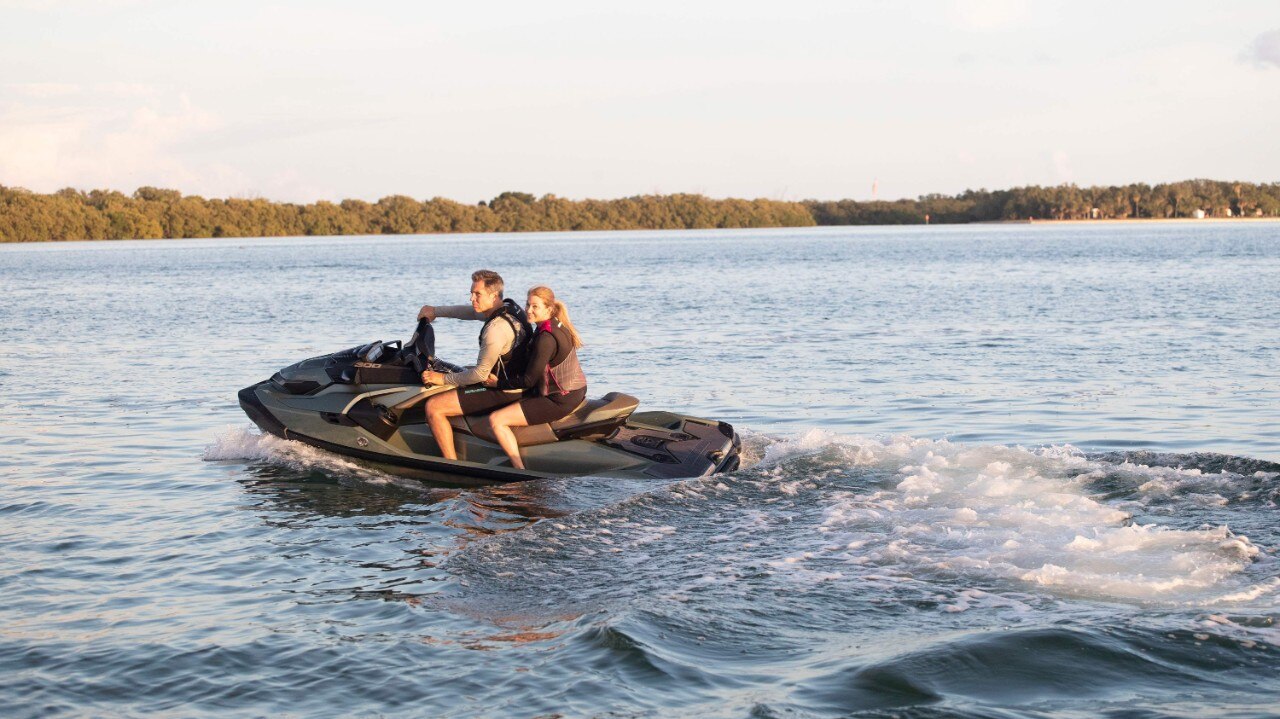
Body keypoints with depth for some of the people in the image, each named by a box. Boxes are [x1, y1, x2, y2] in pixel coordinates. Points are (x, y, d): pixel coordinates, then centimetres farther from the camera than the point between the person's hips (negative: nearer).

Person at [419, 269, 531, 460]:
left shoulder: (496, 329, -27)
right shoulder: (509, 308, 2)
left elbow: (481, 373, -24)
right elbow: (469, 311, 21)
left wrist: (444, 378, -14)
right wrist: (435, 311, 23)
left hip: (502, 392, -10)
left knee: (433, 406, -11)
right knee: (463, 370, 36)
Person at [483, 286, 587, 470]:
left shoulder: (546, 338, -23)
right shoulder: (559, 326, 7)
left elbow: (528, 380, -19)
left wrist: (498, 383, -6)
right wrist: (506, 376, 18)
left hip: (558, 400, -11)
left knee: (496, 420, -11)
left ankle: (520, 470, -10)